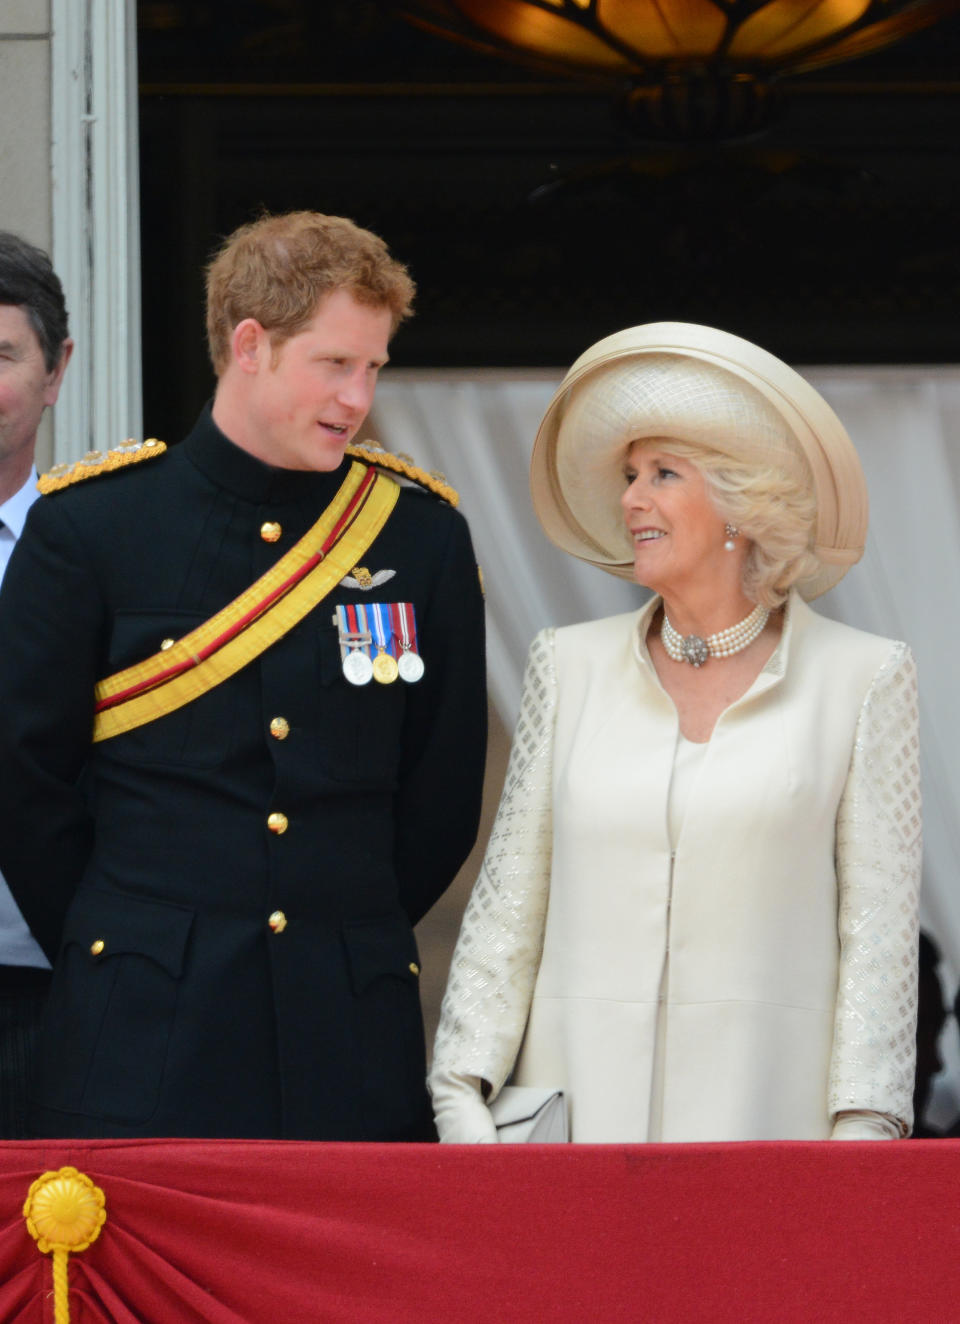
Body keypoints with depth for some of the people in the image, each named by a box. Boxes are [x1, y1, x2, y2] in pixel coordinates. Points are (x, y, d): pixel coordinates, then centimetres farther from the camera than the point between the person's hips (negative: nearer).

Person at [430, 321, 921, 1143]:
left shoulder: (864, 680, 3)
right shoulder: (572, 667, 11)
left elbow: (879, 931, 0)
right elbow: (507, 909, 10)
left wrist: (862, 1134, -9)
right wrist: (463, 1095, 0)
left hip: (766, 1110, -2)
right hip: (584, 1104, 2)